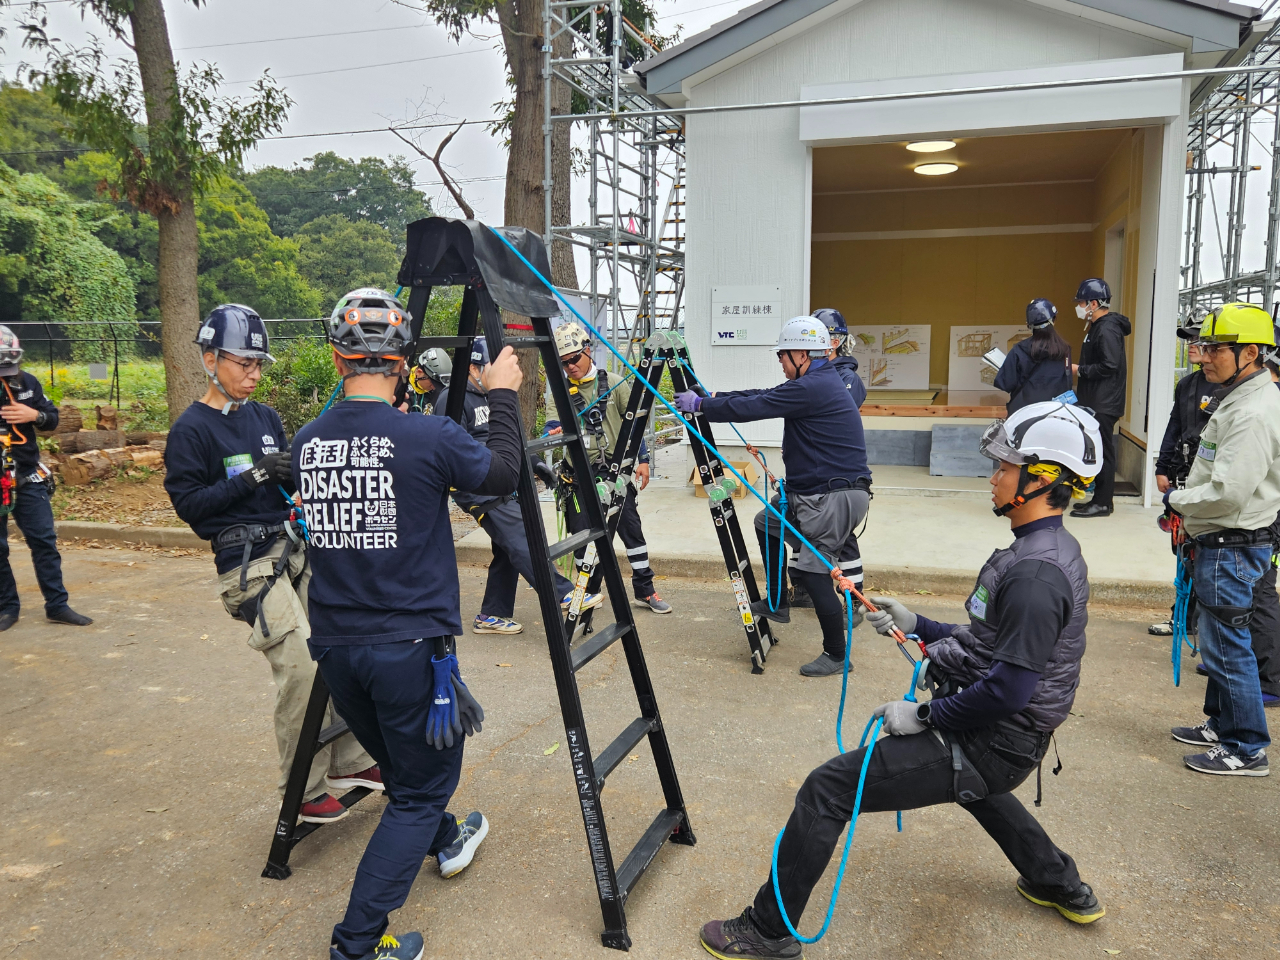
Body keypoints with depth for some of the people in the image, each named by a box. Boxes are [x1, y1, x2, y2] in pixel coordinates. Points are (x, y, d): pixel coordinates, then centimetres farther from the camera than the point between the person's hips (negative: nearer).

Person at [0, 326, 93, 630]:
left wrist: (35, 414, -12)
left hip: (27, 478, 3)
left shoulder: (26, 382, 2)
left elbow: (52, 418, 9)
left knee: (44, 540, 3)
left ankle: (57, 605, 10)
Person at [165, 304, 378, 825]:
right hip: (248, 562, -7)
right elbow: (187, 503, -11)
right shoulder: (191, 429, -6)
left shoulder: (265, 417, 12)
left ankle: (350, 762, 20)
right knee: (302, 670, -12)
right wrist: (254, 475, -18)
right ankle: (305, 790, 5)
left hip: (294, 547, 7)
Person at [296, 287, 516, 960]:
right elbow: (502, 476, -3)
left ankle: (443, 839, 51)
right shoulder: (429, 438, -18)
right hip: (409, 646, -6)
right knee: (420, 788, 11)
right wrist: (503, 395, 9)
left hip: (335, 645, 6)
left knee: (399, 764, 27)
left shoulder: (307, 442, -2)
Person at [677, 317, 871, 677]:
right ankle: (776, 604, 32)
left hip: (836, 497, -11)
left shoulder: (812, 387, -20)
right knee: (767, 523, 22)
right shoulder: (818, 383, 13)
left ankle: (836, 654, 9)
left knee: (813, 571, -7)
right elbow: (763, 397, 16)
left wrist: (700, 404, -7)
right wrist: (713, 397, 11)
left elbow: (751, 408, -19)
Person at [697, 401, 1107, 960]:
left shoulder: (1035, 574, -25)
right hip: (997, 732, 10)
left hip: (993, 743, -10)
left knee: (827, 788, -10)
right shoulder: (1049, 550, 8)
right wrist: (918, 626, 9)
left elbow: (1010, 687, -28)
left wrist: (925, 715, -18)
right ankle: (1061, 887, 51)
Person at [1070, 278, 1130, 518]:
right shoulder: (1097, 327, 15)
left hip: (1104, 404, -10)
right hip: (1095, 402, 10)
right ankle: (1101, 498, 22)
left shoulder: (1107, 329, -16)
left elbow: (1109, 366, -23)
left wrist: (1079, 370, -15)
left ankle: (1103, 503, 0)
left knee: (1102, 451, -5)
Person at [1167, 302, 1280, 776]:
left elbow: (1228, 491, -27)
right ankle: (1221, 724, 35)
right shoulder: (1236, 399, 12)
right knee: (1219, 641, 20)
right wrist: (1188, 510, 13)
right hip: (1219, 542, 11)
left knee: (1227, 647, -2)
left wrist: (1177, 499, -12)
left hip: (1232, 548, -11)